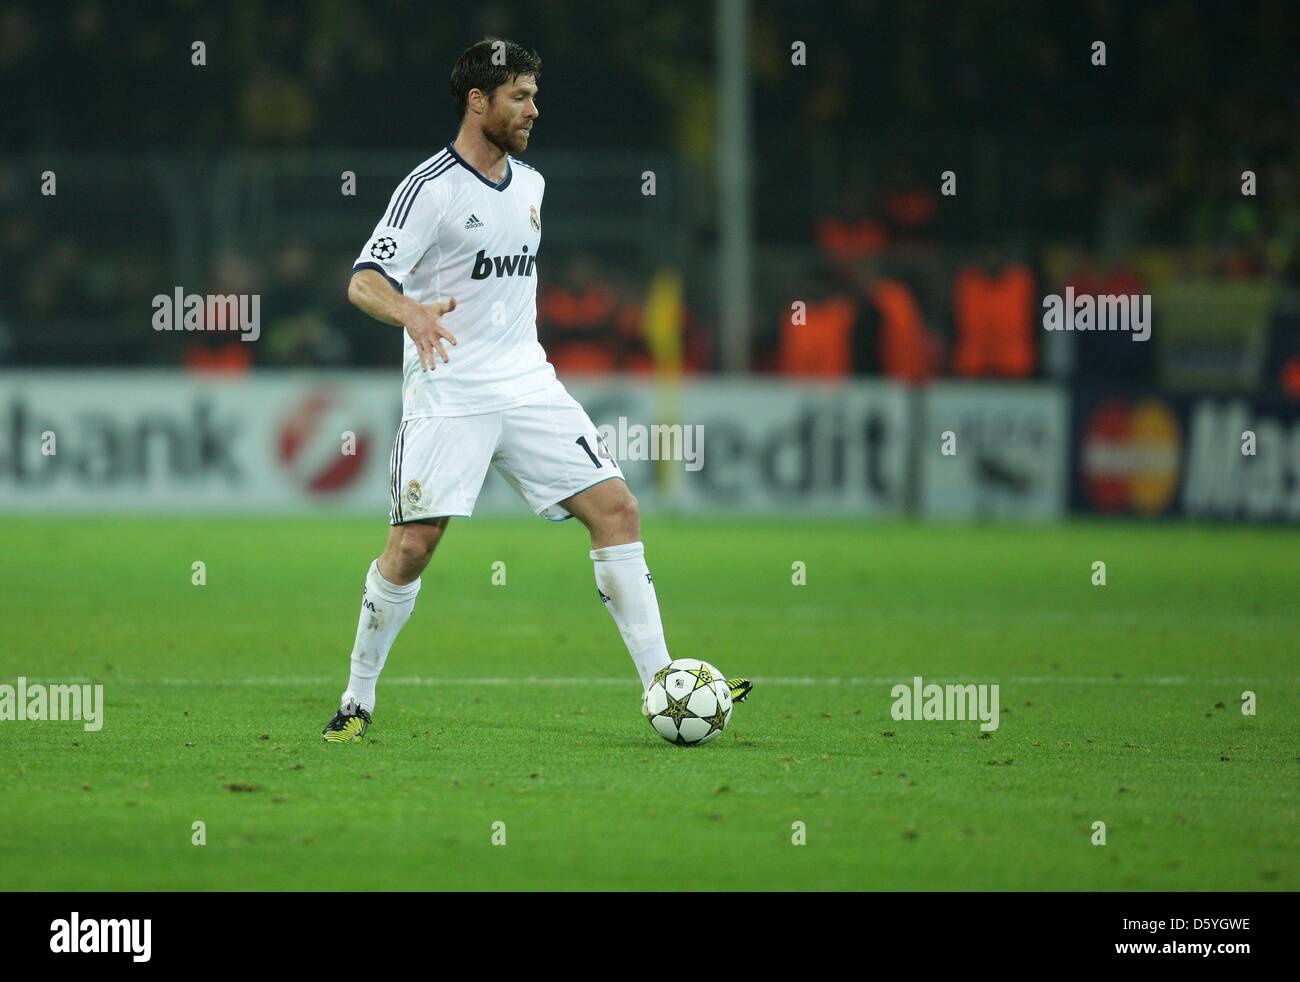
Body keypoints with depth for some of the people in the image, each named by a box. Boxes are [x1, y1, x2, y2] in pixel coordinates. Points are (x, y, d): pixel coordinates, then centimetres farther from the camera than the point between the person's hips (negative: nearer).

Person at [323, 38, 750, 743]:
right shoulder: (430, 188, -10)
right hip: (448, 394, -6)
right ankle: (357, 701, 7)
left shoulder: (529, 184, 12)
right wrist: (411, 312, -39)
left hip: (528, 386, 6)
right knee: (414, 543, -10)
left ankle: (660, 681, -6)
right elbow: (363, 282, -19)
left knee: (614, 506, -6)